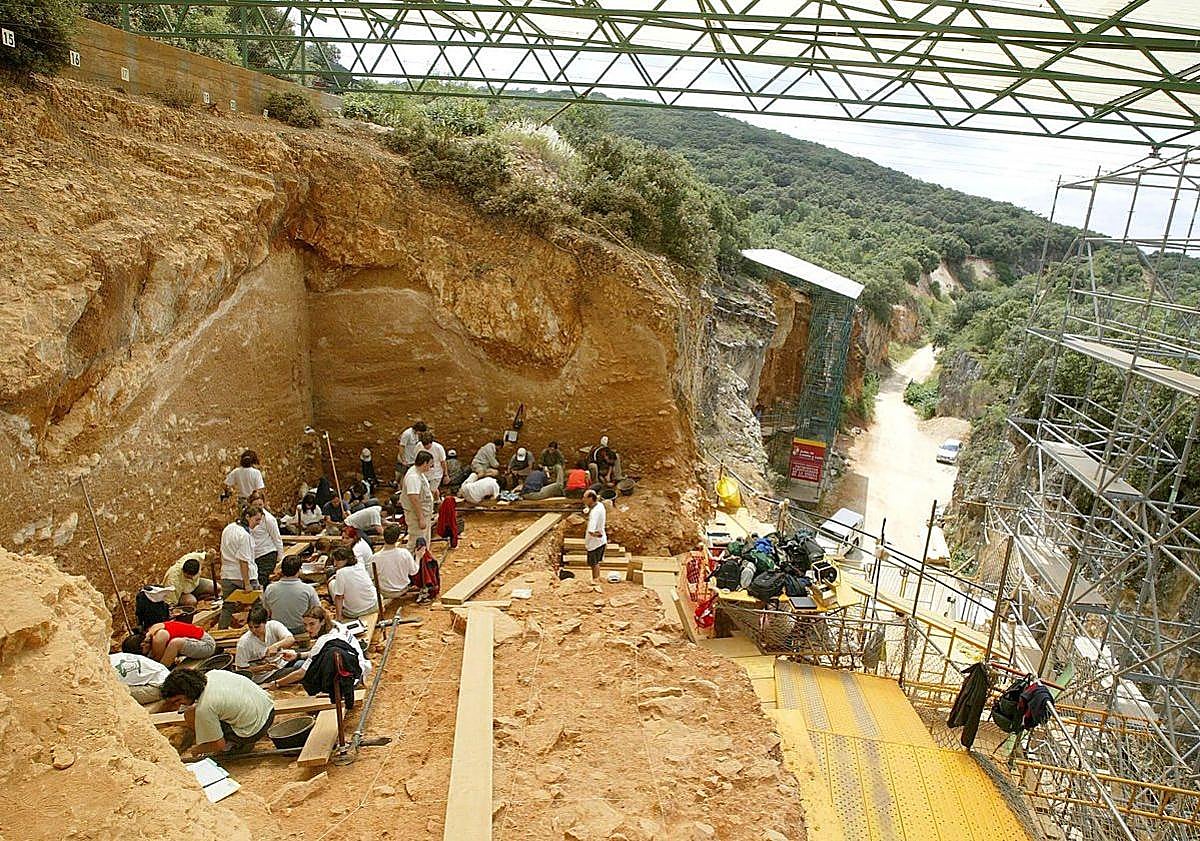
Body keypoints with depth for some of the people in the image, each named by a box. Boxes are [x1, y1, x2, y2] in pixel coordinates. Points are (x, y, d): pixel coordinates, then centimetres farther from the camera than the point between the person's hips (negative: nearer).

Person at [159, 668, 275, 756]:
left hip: (253, 731, -8)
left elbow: (220, 745, -13)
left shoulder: (204, 708, -23)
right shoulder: (212, 673, -3)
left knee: (189, 714, -5)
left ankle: (232, 745, 6)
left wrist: (197, 750, 7)